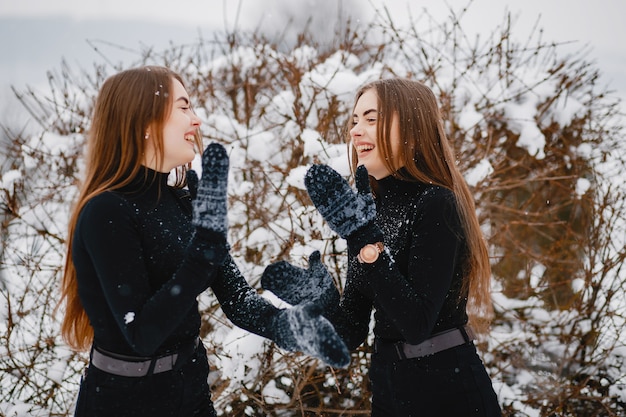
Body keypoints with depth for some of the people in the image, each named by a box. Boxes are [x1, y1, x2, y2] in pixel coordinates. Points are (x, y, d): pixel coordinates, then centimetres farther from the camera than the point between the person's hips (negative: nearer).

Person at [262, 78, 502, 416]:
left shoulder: (435, 204, -16)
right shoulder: (368, 209, 4)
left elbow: (417, 324, -26)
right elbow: (353, 332, 4)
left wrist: (366, 238, -29)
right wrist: (323, 302, -15)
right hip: (389, 388, 7)